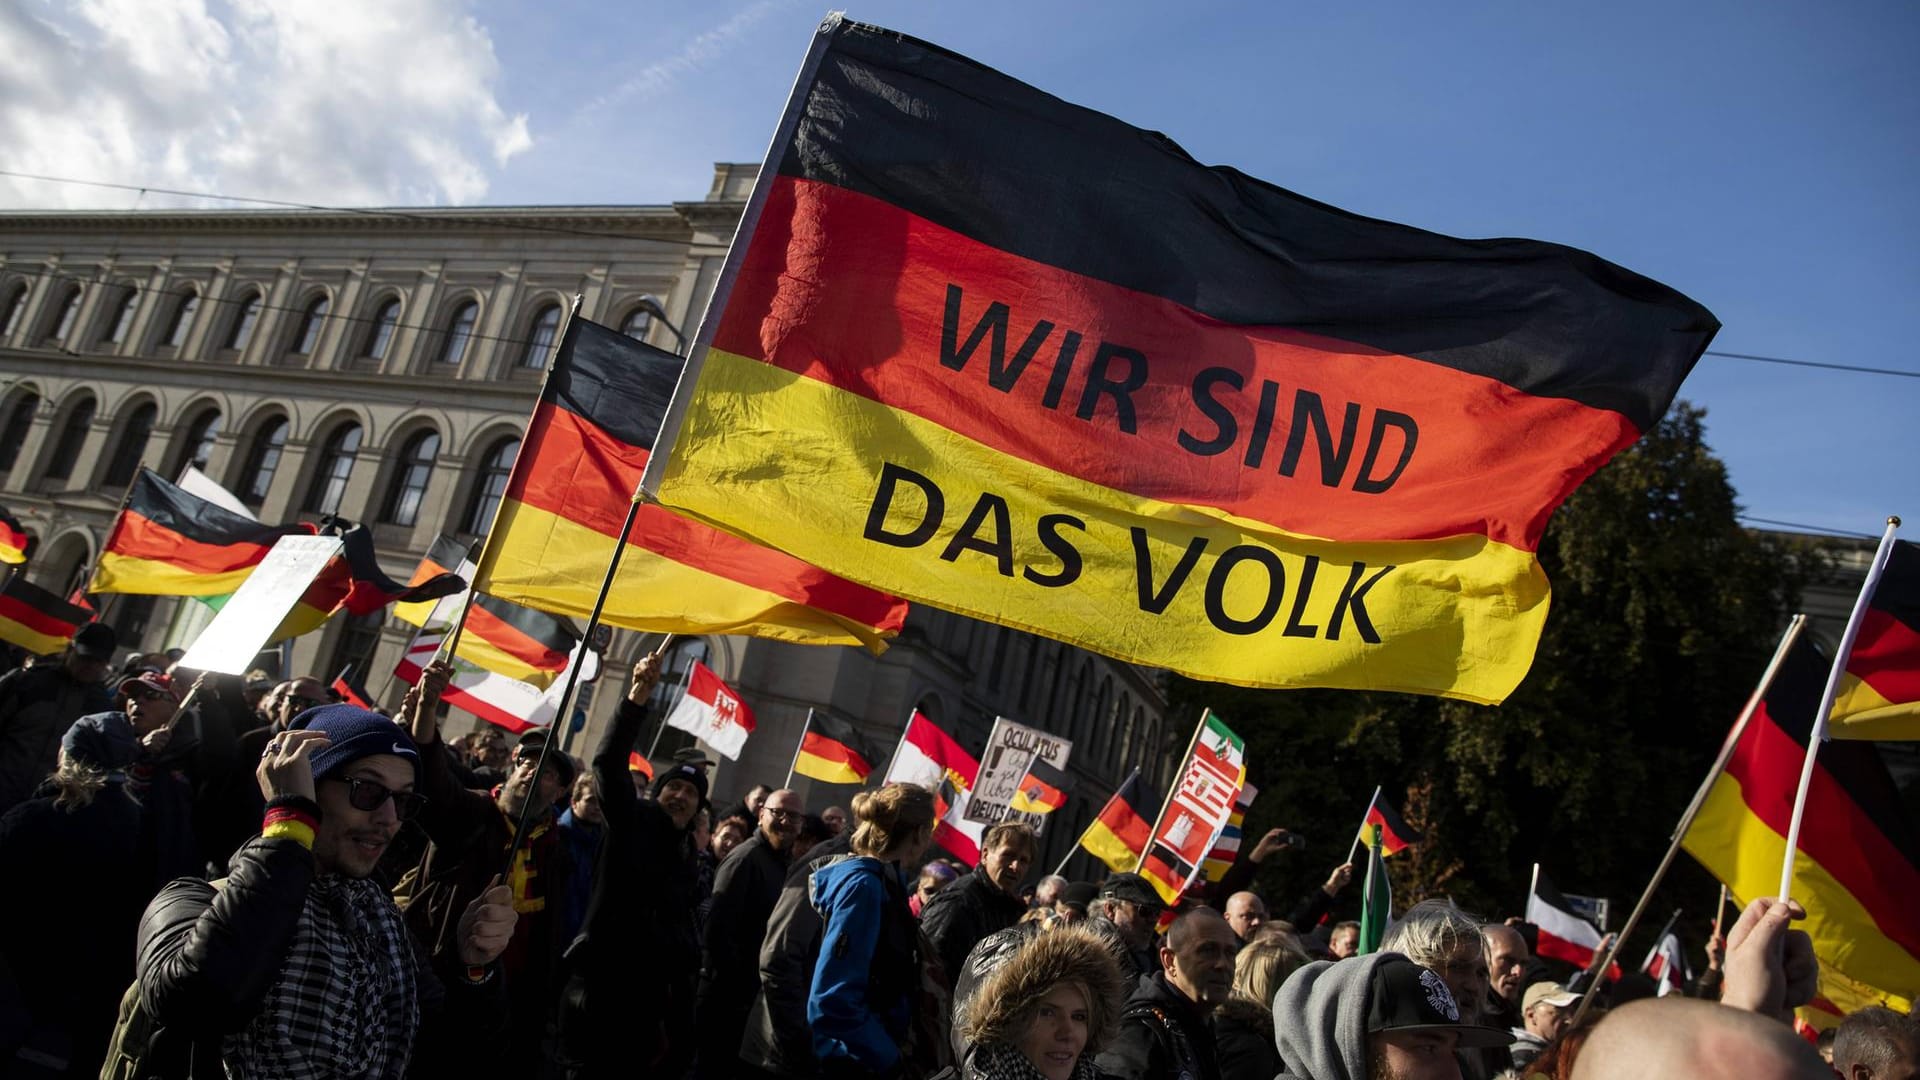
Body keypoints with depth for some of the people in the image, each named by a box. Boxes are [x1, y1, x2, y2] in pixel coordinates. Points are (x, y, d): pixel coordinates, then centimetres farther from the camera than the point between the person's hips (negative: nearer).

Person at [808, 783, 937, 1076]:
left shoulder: (884, 881, 6)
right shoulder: (864, 885, -21)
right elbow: (832, 1001, -26)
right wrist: (889, 1056, -18)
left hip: (867, 1057, 9)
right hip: (850, 1061, -9)